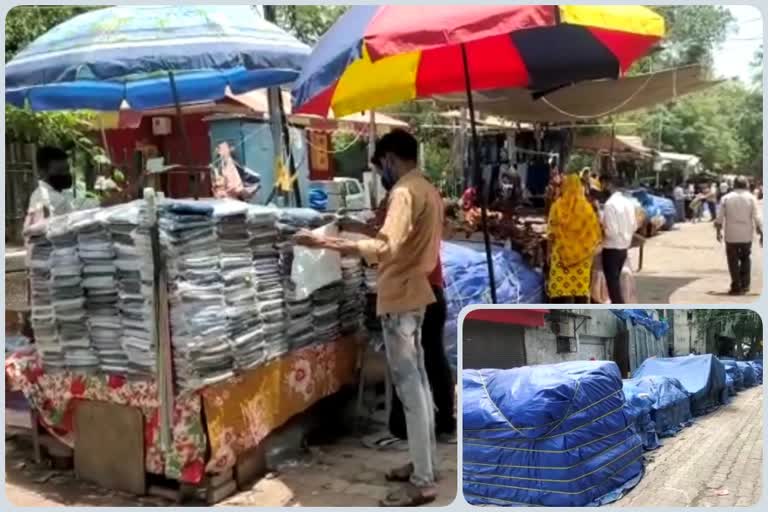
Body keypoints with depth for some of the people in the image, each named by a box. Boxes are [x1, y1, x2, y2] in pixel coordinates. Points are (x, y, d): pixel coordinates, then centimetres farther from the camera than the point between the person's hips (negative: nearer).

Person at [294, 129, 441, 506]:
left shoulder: (404, 192, -17)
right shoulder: (427, 190, 14)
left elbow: (386, 247, -30)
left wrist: (327, 243, -31)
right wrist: (362, 247, 21)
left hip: (400, 299, -10)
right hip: (414, 293, 10)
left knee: (409, 387, -6)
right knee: (418, 382, 15)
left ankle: (423, 482, -1)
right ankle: (424, 463, 25)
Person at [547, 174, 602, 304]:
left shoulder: (557, 206, -6)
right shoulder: (587, 207, 0)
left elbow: (552, 233, -5)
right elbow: (594, 233, 2)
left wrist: (549, 252, 4)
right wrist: (588, 250, 13)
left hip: (561, 254, -2)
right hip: (582, 255, 2)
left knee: (561, 288, -1)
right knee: (581, 287, 8)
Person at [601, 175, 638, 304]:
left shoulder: (610, 204, -20)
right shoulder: (628, 202, 5)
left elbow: (611, 231, -22)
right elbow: (634, 226, 11)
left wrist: (601, 229, -5)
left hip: (612, 249, -8)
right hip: (624, 247, 8)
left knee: (612, 283, 0)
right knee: (615, 281, 21)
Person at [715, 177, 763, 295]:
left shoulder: (726, 198, -1)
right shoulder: (751, 198, -1)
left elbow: (719, 218, -1)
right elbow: (757, 218, -5)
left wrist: (718, 231, 11)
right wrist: (761, 234, 0)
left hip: (731, 236, -1)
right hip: (746, 235, 1)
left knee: (733, 262, 5)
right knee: (745, 259, 19)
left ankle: (737, 287, 3)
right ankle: (745, 285, 18)